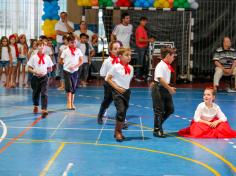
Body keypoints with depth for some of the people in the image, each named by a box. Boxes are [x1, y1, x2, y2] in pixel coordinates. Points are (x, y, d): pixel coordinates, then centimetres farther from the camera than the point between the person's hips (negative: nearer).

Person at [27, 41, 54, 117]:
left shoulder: (47, 57, -2)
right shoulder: (33, 57, -4)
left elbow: (50, 69, 8)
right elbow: (29, 68, -2)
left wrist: (44, 72, -5)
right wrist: (36, 72, -16)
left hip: (44, 77, -1)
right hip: (35, 77, 1)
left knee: (44, 94, -13)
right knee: (35, 93, 17)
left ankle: (44, 110, -19)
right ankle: (36, 106, 43)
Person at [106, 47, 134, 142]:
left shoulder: (131, 68, 4)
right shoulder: (116, 67, -10)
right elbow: (108, 78, -7)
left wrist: (126, 87, 4)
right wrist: (117, 87, -13)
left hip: (126, 91, 6)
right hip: (117, 91, -5)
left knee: (124, 112, 8)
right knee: (121, 111, -17)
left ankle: (118, 132, 22)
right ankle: (118, 132, -4)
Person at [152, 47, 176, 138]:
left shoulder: (168, 66, 11)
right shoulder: (160, 66, -17)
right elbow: (160, 79, -26)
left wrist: (170, 88, 10)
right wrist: (169, 88, -24)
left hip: (166, 89, 9)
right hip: (158, 89, -9)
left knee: (170, 109, 9)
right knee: (159, 110, -2)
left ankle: (158, 124, 25)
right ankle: (157, 130, 8)